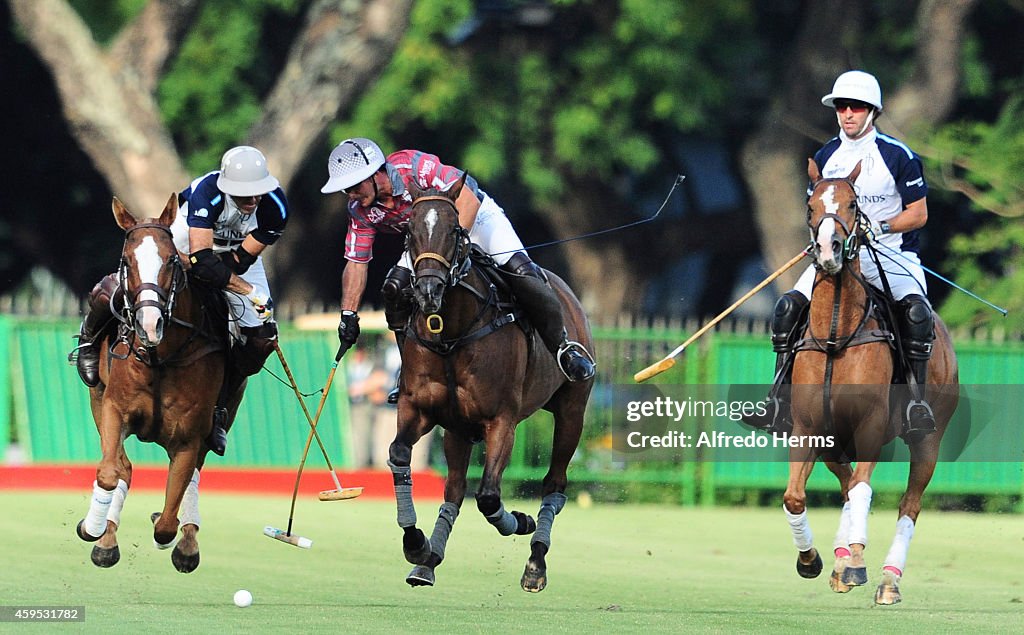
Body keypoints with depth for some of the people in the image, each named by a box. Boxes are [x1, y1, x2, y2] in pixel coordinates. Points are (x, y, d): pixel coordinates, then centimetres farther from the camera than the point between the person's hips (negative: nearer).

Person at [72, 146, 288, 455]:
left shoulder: (275, 207, -29)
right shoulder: (207, 192, -39)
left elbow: (242, 259, -22)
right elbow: (202, 259, -43)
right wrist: (248, 291, -47)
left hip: (237, 257, 3)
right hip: (187, 241, -3)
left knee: (262, 337, -11)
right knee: (114, 290, -21)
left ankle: (218, 407, 12)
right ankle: (90, 338, 17)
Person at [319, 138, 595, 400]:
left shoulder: (415, 167, -32)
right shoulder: (360, 210, -14)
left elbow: (468, 201, -33)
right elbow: (356, 263, -6)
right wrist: (348, 316, -11)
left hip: (475, 216, -5)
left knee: (518, 268, -27)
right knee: (395, 288, -14)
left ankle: (562, 347, -14)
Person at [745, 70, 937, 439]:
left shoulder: (898, 156, -5)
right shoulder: (825, 157, 8)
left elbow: (918, 214, -4)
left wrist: (878, 227, -18)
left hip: (892, 253, -4)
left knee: (916, 310, -33)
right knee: (788, 307, -17)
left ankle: (919, 399, -23)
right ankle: (779, 399, -13)